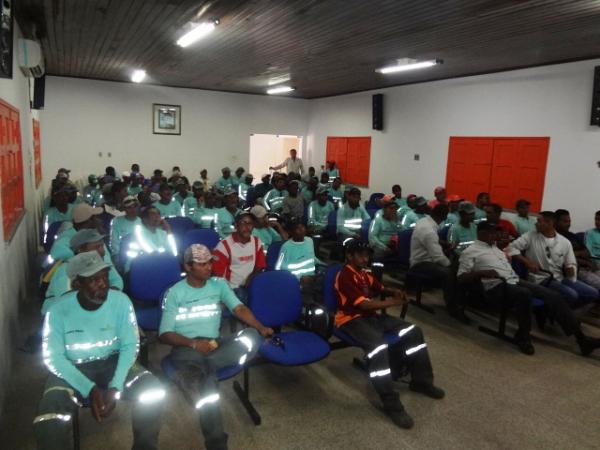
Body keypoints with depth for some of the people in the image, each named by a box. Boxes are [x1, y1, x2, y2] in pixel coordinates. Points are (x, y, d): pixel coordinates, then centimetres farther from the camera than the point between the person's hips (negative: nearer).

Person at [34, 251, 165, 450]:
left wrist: (115, 386, -25)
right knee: (48, 424, -28)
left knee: (152, 391, -24)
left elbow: (130, 345, -10)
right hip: (71, 368, -1)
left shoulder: (121, 301, -13)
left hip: (113, 362, 1)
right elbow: (53, 358, -14)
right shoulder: (58, 310, -15)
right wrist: (89, 389, -26)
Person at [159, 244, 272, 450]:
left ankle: (194, 372, -29)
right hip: (186, 347, -4)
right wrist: (194, 343, -20)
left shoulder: (219, 284, 11)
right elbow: (164, 334, -3)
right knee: (208, 384, -35)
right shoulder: (175, 292, 2)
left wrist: (261, 328, -20)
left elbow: (239, 309, -1)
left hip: (214, 344, 4)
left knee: (251, 336, -26)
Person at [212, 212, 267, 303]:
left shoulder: (257, 242, 6)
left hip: (251, 285, 5)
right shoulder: (224, 245, -9)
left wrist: (252, 277, -4)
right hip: (233, 288, -4)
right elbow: (217, 273, -6)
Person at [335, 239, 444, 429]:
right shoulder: (345, 276, -17)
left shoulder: (363, 272, 12)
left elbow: (379, 288, 24)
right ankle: (391, 403, -28)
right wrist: (392, 302, -17)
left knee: (413, 331, 1)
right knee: (378, 346, -37)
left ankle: (421, 381, 13)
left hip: (371, 315, 10)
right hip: (351, 320, -9)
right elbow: (364, 304, -23)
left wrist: (393, 292, 0)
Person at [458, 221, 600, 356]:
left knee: (553, 295, -9)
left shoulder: (495, 247, 25)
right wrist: (482, 273, -20)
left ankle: (580, 337, -8)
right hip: (497, 286, -8)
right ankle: (522, 336, -16)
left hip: (515, 280, 8)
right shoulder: (470, 252, 1)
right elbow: (461, 277, -8)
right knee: (524, 294, -37)